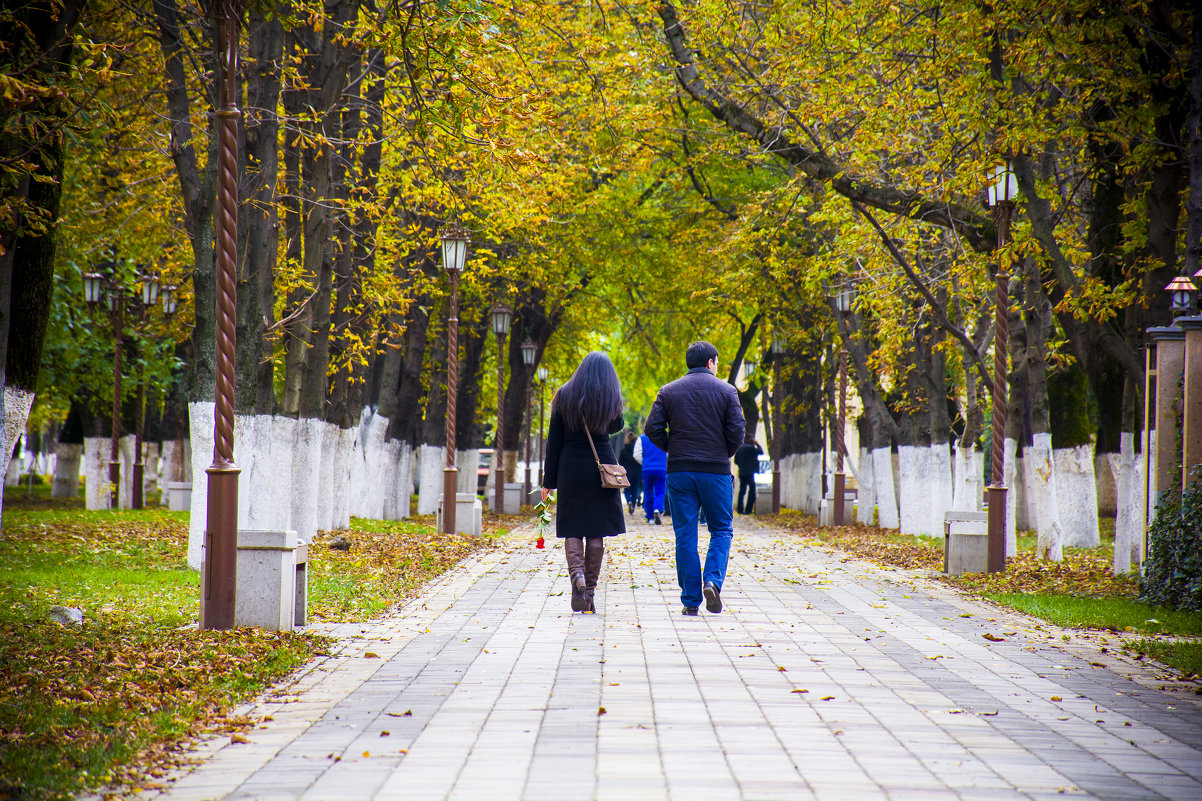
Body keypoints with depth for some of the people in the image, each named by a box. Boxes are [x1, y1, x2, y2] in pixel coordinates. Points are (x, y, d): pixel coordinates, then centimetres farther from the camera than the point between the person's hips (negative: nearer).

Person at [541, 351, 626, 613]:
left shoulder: (564, 395, 0)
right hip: (601, 467, 0)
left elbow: (554, 441, 0)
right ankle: (590, 591, 3)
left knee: (572, 529, 5)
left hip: (570, 468, 0)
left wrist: (549, 480, 4)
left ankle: (577, 575, -22)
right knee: (596, 532, 5)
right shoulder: (611, 398, 0)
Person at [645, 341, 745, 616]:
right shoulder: (726, 391, 0)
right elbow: (737, 431, -6)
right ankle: (713, 580, -13)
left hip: (679, 470, 2)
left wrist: (673, 450, 12)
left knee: (685, 535, 4)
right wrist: (725, 455, 11)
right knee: (721, 530, 10)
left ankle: (691, 600, 2)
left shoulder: (668, 391, 5)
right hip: (716, 470, -2)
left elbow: (652, 429, -2)